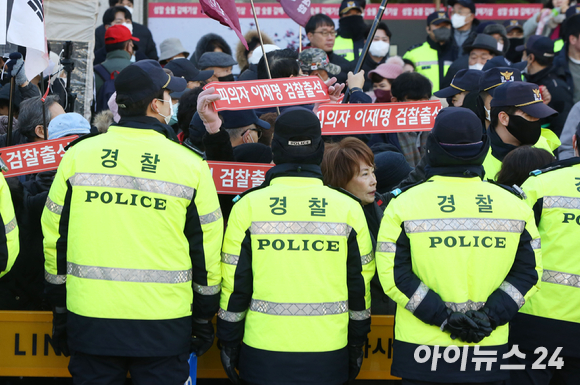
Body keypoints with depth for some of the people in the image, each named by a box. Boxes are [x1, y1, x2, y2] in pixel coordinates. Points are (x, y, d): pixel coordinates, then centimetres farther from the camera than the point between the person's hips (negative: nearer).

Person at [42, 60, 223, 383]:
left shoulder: (78, 154, 1)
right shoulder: (191, 165, -3)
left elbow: (55, 236, 5)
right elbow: (206, 248, 1)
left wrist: (59, 309, 15)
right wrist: (204, 318, 11)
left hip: (90, 318, 2)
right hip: (163, 320, -1)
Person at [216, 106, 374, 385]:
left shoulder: (248, 206, -2)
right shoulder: (348, 208, 1)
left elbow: (235, 281, -1)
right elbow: (360, 282, 5)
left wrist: (228, 342, 7)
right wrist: (356, 344, 14)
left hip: (264, 351, -1)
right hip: (327, 356, 1)